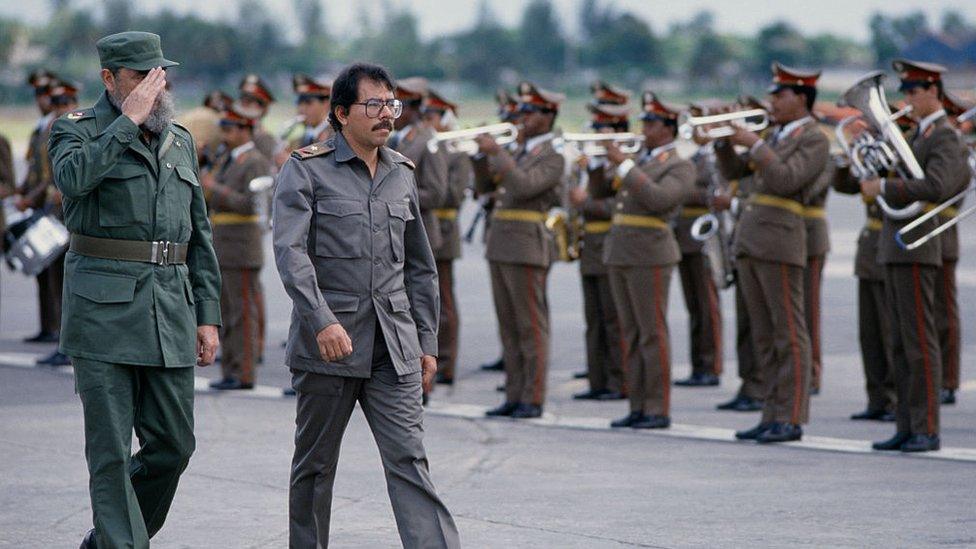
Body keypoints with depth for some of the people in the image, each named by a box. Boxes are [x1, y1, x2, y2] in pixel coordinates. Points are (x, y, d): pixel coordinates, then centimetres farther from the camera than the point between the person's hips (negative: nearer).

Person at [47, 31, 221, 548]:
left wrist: (208, 315, 12)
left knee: (172, 443, 6)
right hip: (103, 307, -5)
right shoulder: (76, 130, 0)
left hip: (170, 308, 5)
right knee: (112, 451, -4)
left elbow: (199, 234, 18)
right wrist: (129, 121, -19)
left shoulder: (179, 141, 16)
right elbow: (72, 177, -25)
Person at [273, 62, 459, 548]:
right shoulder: (305, 170, -3)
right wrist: (322, 321, -27)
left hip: (394, 345, 3)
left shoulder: (401, 174, 13)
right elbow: (290, 252, -16)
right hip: (327, 343, -3)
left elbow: (420, 267, 20)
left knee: (409, 460, -6)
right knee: (315, 464, 7)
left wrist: (427, 342, 15)